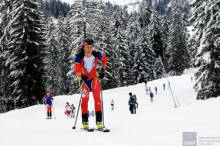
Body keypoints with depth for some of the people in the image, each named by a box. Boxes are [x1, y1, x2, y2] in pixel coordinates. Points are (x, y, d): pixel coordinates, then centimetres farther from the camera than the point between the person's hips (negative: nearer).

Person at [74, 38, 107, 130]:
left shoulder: (96, 55, -15)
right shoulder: (79, 58, -21)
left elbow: (104, 59, 8)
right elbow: (76, 72, -26)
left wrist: (103, 70, 1)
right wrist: (81, 76, -47)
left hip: (94, 78, 1)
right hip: (84, 80, -1)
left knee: (97, 98, -14)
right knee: (85, 99, -6)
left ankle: (99, 121, -12)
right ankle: (85, 122, 10)